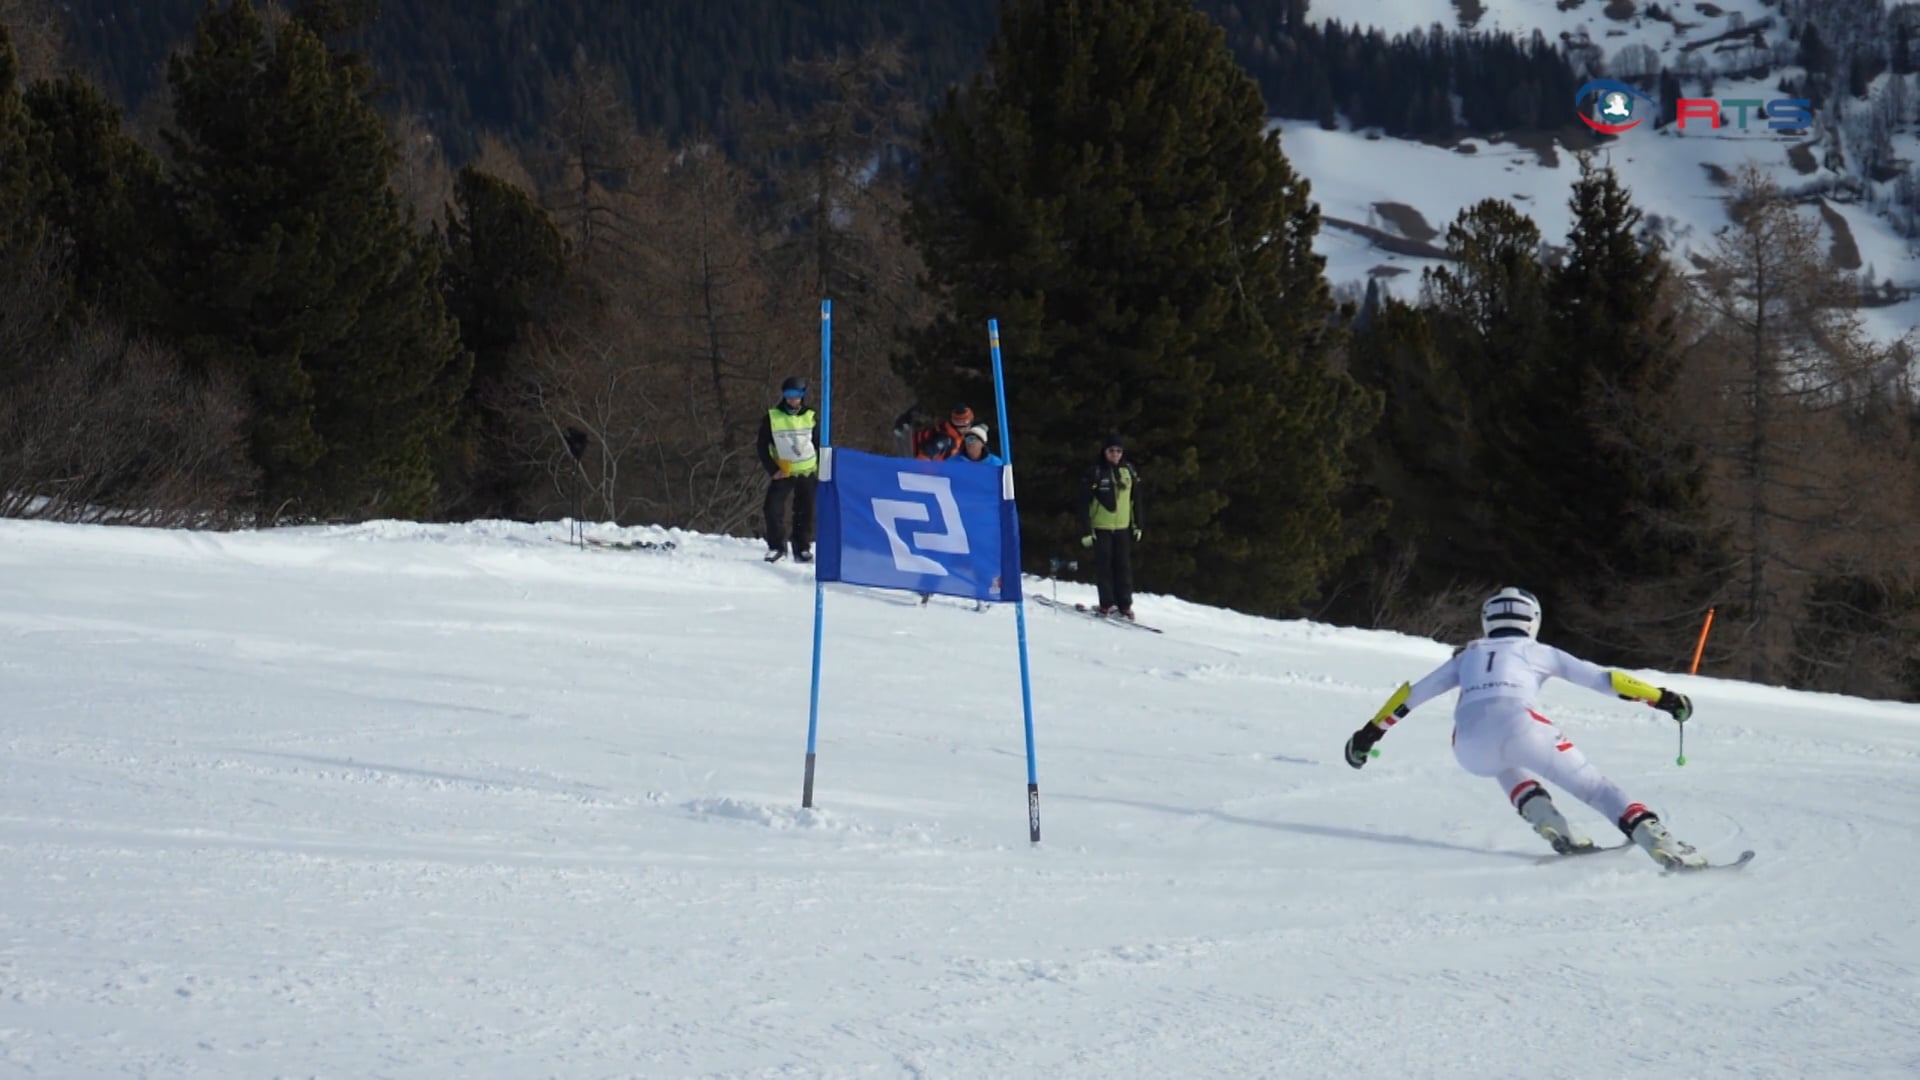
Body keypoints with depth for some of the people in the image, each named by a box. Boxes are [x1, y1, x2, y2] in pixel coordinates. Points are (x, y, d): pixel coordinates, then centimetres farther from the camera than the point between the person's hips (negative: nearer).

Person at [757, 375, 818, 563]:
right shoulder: (771, 418, -3)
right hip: (781, 474, -1)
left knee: (805, 512, 3)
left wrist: (821, 469, 4)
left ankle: (803, 548, 12)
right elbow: (763, 446, 0)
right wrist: (772, 469, -8)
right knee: (773, 509, -12)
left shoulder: (810, 418, 2)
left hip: (807, 472, 1)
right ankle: (776, 547, -2)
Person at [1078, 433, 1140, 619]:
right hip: (1101, 527, -3)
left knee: (1124, 566, 3)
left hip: (1123, 527, 3)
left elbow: (1135, 499, 13)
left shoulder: (1128, 471, 4)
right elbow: (1084, 503, -7)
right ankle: (1107, 603, 6)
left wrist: (1137, 525, 12)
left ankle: (1124, 605, 8)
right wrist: (1086, 531, -11)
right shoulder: (1095, 473, -8)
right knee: (1104, 565, 0)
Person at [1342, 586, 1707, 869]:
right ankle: (1658, 841, -21)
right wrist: (1662, 697, 29)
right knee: (1593, 786, 2)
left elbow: (1412, 694, 34)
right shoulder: (1540, 653, 28)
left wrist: (1369, 733, 41)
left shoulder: (1468, 656, 35)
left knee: (1505, 762, 38)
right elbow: (1603, 679, 24)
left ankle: (1547, 821, 11)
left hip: (1469, 748, 3)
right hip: (1520, 725, -3)